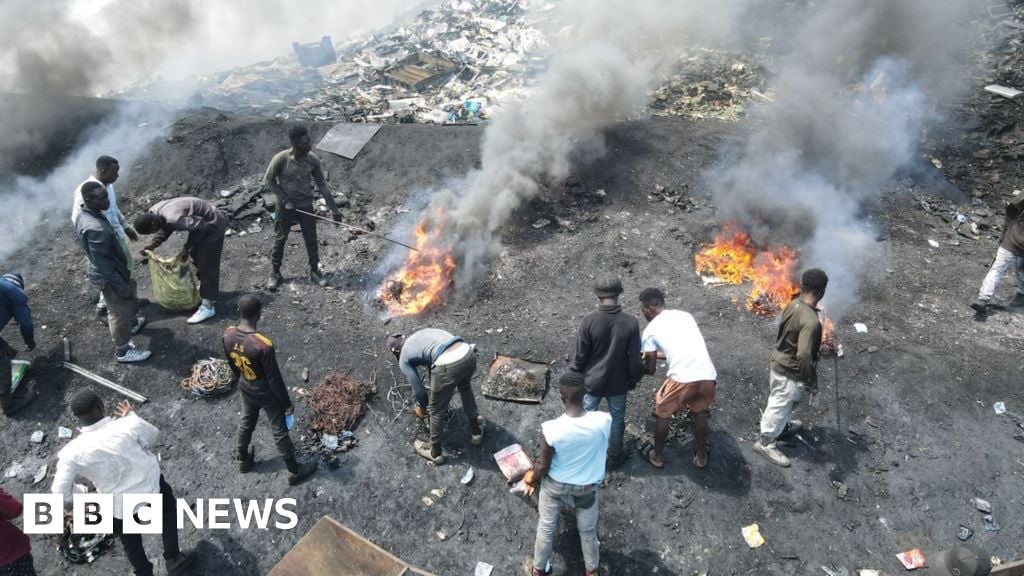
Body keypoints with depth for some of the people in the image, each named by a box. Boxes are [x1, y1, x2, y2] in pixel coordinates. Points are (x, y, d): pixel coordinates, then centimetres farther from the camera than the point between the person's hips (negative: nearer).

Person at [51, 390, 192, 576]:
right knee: (168, 510, 34)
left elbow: (61, 494, -20)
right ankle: (173, 558, 36)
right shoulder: (130, 425, -30)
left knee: (130, 541, 30)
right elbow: (152, 438, -7)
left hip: (120, 505, 0)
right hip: (151, 485, 0)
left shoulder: (71, 453, -25)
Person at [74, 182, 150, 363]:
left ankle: (133, 323, 58)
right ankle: (123, 351, 30)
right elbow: (104, 265, -29)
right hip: (109, 277, -9)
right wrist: (123, 289, -20)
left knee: (129, 301, 32)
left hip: (113, 270, 9)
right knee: (121, 312, 11)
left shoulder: (85, 214, -7)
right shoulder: (95, 229, -38)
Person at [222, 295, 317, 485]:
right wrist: (287, 402, -10)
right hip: (267, 394, -6)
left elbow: (232, 365, 2)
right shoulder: (263, 345, -38)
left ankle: (243, 460, 54)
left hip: (245, 390, 6)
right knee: (279, 431, 13)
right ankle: (294, 471, 32)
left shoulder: (227, 335, -18)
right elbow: (274, 379, -25)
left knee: (246, 422, 30)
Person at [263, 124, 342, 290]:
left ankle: (314, 271, 27)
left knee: (311, 239, 9)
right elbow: (268, 180, -8)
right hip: (285, 206, -2)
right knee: (280, 239, 9)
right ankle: (275, 274, 24)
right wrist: (285, 200, -13)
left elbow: (322, 184, -2)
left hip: (306, 205, 2)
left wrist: (333, 208, -3)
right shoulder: (281, 159, -21)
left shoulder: (313, 159, -12)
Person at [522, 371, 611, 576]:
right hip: (587, 487, 2)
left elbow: (543, 466, -18)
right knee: (588, 530, 28)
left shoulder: (551, 429, -34)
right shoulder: (604, 421, -28)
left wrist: (532, 479, 4)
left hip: (555, 486, -1)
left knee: (546, 528, 25)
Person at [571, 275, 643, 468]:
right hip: (618, 382, 1)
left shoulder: (589, 320, -20)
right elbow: (635, 358, -9)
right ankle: (614, 457, 36)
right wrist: (634, 379, 7)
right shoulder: (631, 322, -17)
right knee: (617, 419, 21)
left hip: (592, 380, -1)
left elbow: (580, 354, -11)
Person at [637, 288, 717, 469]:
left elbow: (650, 370, 9)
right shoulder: (685, 315, 20)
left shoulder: (651, 329, 5)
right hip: (708, 375, 5)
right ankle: (701, 456, 45)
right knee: (699, 413, 31)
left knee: (662, 414, 22)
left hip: (683, 378, -5)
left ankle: (656, 456, 36)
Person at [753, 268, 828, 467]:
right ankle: (766, 442, 27)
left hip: (779, 362, 8)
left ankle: (782, 426, 53)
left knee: (780, 403, 29)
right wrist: (812, 382, -18)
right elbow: (804, 357, -33)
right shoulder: (811, 321, -33)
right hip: (791, 373, -8)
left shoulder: (793, 305, -7)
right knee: (781, 405, 11)